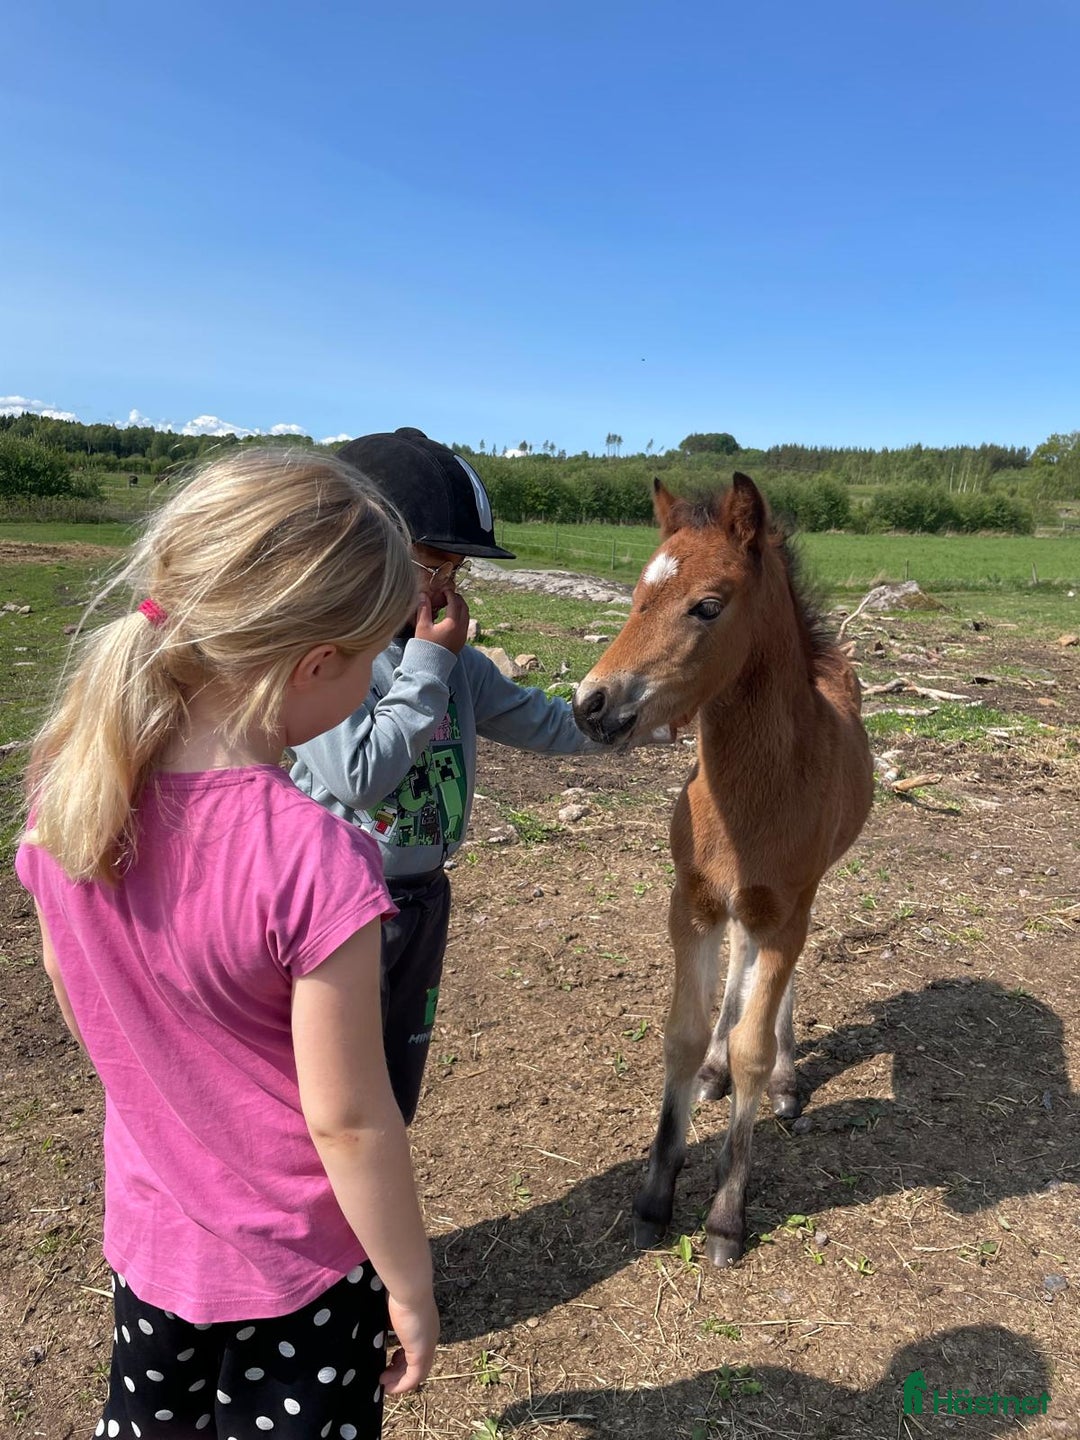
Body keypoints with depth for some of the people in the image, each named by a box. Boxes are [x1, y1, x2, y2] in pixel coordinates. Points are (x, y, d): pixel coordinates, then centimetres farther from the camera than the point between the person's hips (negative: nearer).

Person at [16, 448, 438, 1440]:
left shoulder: (70, 796, -15)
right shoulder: (313, 859, -34)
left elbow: (75, 1006, 1)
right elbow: (348, 1120, -24)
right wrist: (410, 1285, -8)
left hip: (149, 1231, 5)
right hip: (297, 1265, -5)